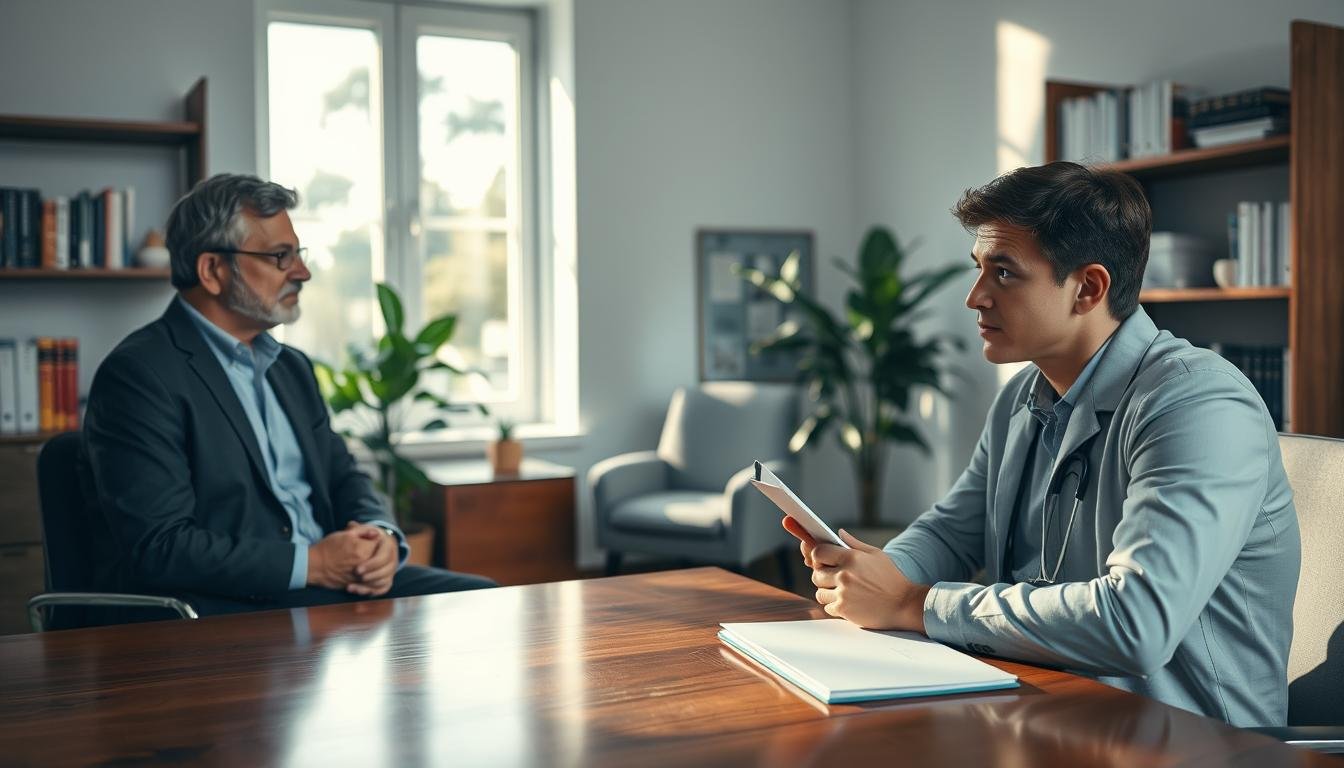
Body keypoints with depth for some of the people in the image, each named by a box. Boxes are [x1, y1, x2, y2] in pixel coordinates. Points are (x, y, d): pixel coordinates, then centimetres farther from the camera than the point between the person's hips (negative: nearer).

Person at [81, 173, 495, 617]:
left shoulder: (291, 367, 18)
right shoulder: (137, 375, -9)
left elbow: (343, 478, 19)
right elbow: (159, 547, -17)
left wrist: (380, 537, -5)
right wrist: (311, 563, -19)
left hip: (332, 584, 9)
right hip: (228, 611, -8)